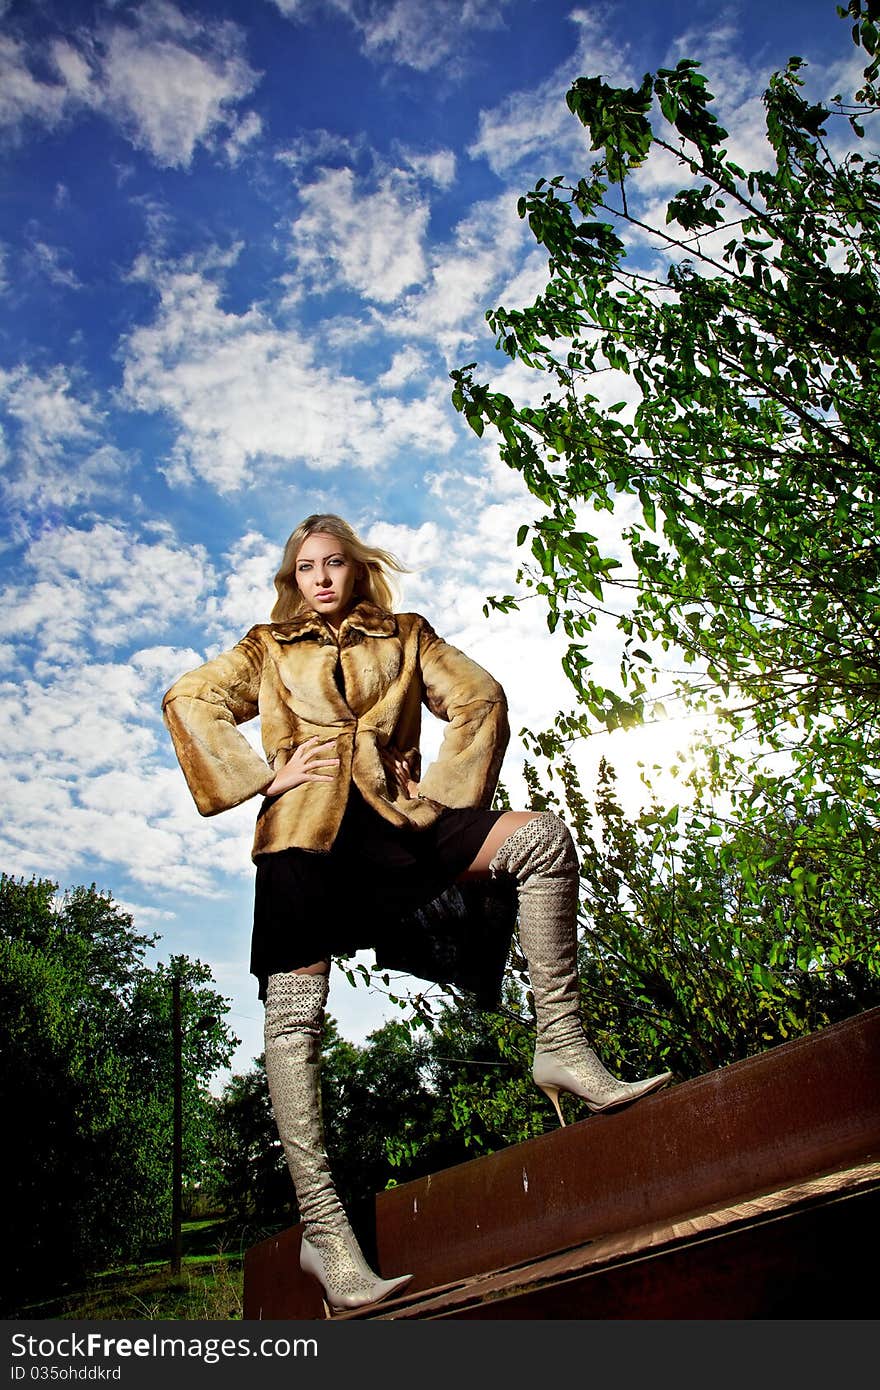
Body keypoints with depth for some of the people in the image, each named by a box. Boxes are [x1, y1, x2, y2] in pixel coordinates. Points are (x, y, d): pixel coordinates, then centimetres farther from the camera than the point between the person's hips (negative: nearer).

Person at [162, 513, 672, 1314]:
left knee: (542, 837, -20)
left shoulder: (406, 637, 23)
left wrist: (437, 789, 0)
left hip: (394, 817, 1)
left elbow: (479, 698, 12)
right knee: (294, 1012, -13)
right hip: (307, 826, -1)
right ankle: (322, 1225, -8)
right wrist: (264, 774, -2)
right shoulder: (269, 648, 22)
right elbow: (189, 700, 10)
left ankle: (562, 1048, -18)